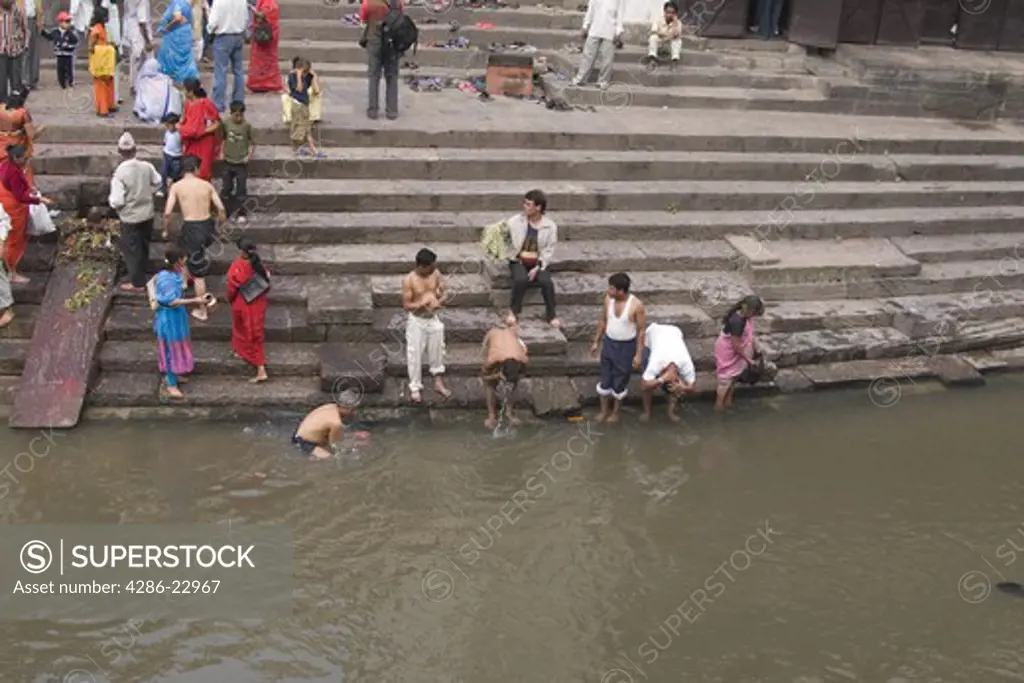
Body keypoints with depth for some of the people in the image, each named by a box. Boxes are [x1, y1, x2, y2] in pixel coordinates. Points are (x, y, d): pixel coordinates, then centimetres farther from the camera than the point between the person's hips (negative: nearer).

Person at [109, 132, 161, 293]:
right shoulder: (146, 166, -10)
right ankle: (142, 274, 43)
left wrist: (112, 200, -2)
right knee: (144, 246, 24)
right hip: (147, 214, 5)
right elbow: (157, 182, 10)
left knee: (132, 249, 10)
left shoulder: (120, 173, -25)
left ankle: (137, 283, 19)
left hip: (130, 218, -5)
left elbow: (117, 202, -24)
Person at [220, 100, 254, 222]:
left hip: (241, 162, -2)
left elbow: (252, 142, -2)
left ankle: (241, 213, 14)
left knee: (240, 189, 3)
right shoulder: (226, 123, -5)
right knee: (226, 189, 8)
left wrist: (250, 155, -16)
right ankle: (225, 212, 19)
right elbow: (223, 139, 10)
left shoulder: (247, 125, -11)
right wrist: (222, 152, -1)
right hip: (228, 161, 2)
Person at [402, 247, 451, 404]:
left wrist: (440, 301, -19)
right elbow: (406, 305, -16)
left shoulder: (435, 274, -6)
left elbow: (444, 293, 3)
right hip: (416, 321, -4)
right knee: (415, 355, 3)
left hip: (433, 319, 5)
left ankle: (438, 382, 31)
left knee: (437, 350, 14)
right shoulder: (409, 281, -19)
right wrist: (423, 304, -29)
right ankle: (415, 388, 16)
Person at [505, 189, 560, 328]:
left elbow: (549, 251, -3)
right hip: (519, 261, 0)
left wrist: (537, 267, -15)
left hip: (538, 263, 0)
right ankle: (514, 312, -12)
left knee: (546, 281, -29)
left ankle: (551, 315, -10)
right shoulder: (515, 222, -4)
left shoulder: (550, 226, -5)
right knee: (520, 280, -33)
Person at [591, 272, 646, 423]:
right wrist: (596, 341, 11)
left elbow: (641, 330, -14)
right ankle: (604, 410, 34)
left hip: (626, 347, -4)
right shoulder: (608, 299, -10)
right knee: (605, 378, 14)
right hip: (608, 343, 4)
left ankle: (615, 412, 33)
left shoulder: (636, 305, -24)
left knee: (620, 380, 12)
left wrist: (639, 354, -13)